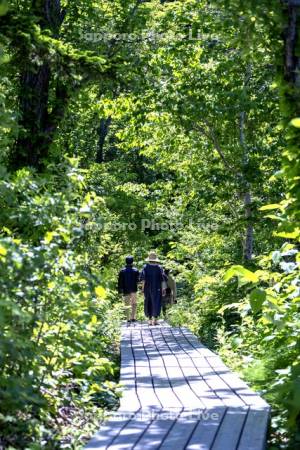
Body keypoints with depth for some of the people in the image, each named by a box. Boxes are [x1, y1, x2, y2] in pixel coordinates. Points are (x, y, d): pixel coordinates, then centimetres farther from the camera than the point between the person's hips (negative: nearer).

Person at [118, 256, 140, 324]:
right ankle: (133, 318, 3)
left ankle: (128, 319, 3)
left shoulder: (122, 271, -3)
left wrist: (120, 290, 2)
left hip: (125, 290, 0)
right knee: (134, 304, 10)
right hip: (133, 290, 0)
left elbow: (120, 282, -3)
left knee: (127, 305, 6)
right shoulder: (135, 270, -4)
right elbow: (138, 280, -2)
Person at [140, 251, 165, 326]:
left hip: (147, 288, 1)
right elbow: (162, 279, -6)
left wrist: (143, 288, -3)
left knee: (148, 303, 12)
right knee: (156, 303, 1)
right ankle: (155, 319, -10)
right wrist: (163, 289, -1)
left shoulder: (145, 267, -2)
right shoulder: (159, 267, -2)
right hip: (157, 289, -1)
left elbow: (143, 278, -8)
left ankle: (150, 319, 15)